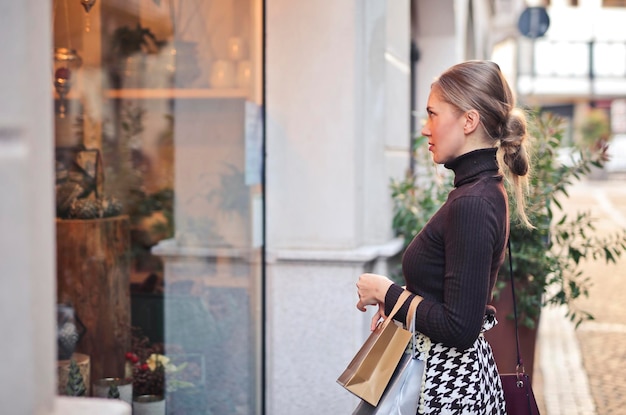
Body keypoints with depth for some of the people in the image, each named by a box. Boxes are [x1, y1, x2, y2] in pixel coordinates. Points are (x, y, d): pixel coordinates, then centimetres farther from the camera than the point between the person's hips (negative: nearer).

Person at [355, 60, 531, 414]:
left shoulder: (472, 204, -21)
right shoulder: (484, 189, 8)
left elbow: (459, 328, -24)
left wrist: (386, 292, -13)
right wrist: (397, 300, 9)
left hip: (449, 385, -9)